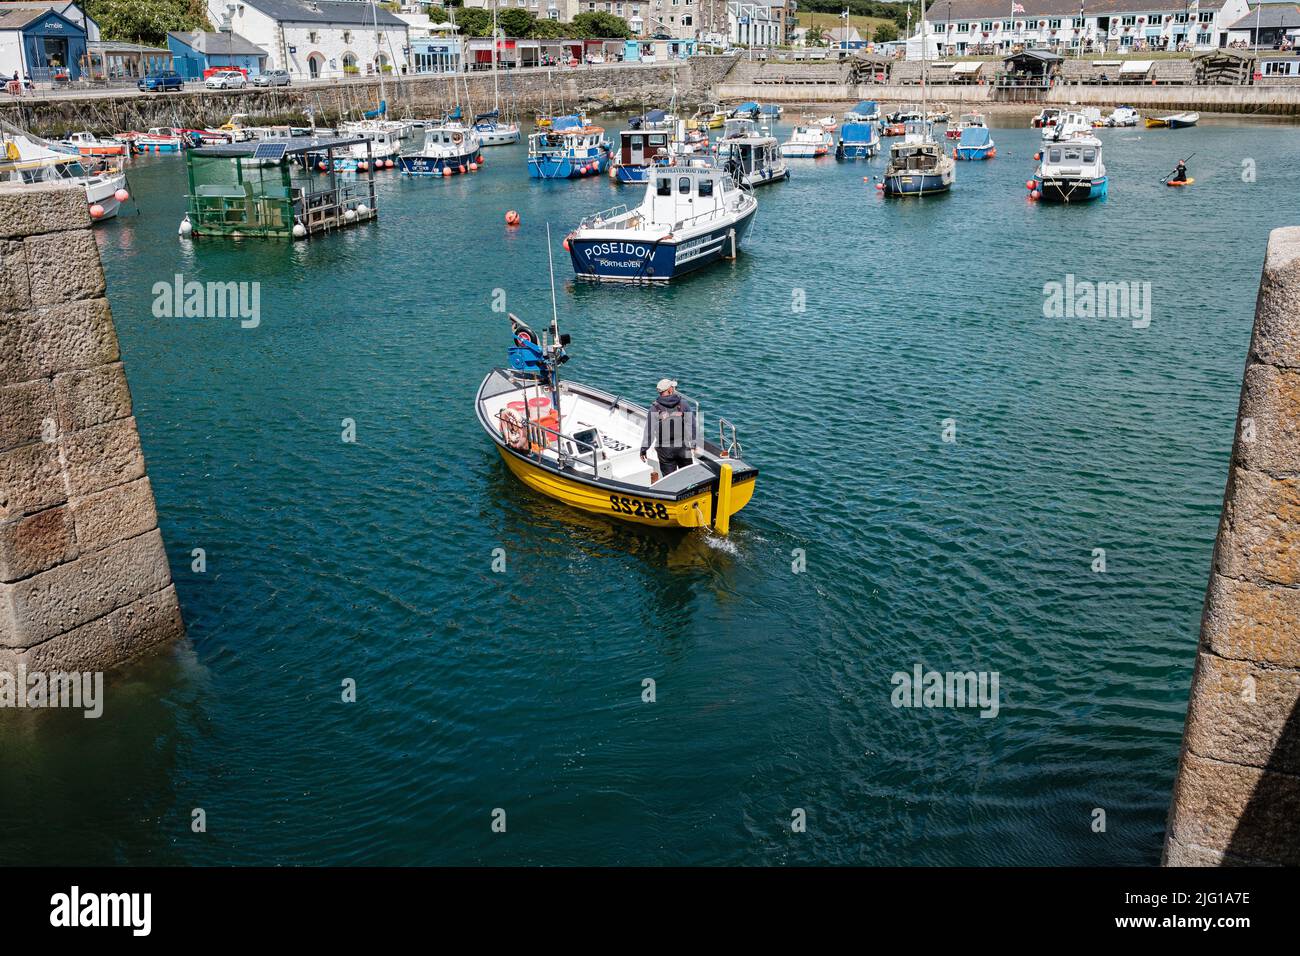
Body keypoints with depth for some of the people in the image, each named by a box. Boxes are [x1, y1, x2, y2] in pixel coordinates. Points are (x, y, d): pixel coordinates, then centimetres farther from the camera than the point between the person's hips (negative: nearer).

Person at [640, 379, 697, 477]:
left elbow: (649, 430, -8)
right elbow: (692, 426, -3)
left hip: (664, 449, -1)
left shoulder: (655, 408, -8)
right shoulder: (683, 405, -5)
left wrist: (644, 449, -2)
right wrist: (695, 444, 5)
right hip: (683, 448, 1)